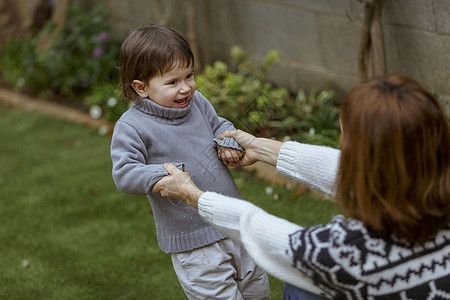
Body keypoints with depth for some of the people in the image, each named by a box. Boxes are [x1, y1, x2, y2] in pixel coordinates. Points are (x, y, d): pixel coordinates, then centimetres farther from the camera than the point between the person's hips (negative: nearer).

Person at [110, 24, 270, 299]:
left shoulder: (196, 102, 3)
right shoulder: (131, 127, -15)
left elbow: (219, 125, 19)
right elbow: (125, 174, -20)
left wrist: (228, 141, -3)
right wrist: (164, 175, -33)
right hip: (193, 242, -6)